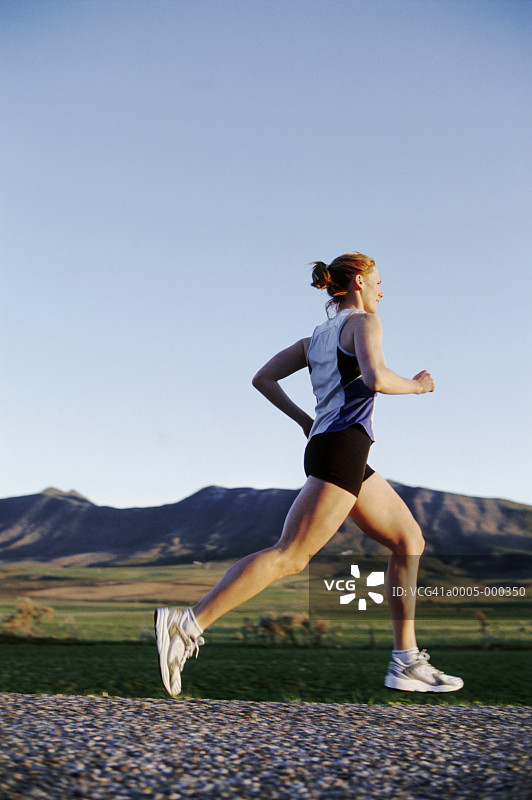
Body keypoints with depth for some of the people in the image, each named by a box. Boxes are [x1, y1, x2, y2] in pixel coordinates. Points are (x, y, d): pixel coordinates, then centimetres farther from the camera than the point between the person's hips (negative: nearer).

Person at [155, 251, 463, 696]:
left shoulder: (316, 337, 23)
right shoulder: (364, 321, 0)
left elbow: (262, 379, 19)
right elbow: (376, 379, -20)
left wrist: (305, 422, 22)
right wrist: (415, 386, -1)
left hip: (326, 443, 10)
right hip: (343, 447, -10)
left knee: (410, 540, 11)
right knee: (290, 557, -15)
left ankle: (406, 663, 7)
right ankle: (189, 624, -18)